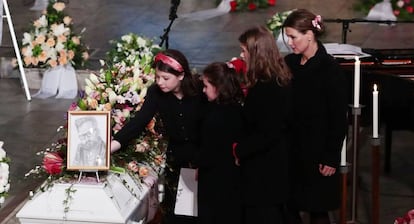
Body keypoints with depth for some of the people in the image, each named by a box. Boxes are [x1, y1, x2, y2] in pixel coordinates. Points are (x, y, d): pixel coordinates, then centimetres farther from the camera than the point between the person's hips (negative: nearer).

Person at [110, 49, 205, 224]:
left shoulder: (200, 90, -20)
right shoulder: (156, 92, -14)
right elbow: (139, 121, -21)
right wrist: (111, 146, -33)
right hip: (176, 155, 3)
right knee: (173, 208, 8)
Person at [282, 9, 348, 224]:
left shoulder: (330, 69, -12)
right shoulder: (289, 63, 4)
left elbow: (338, 118, -11)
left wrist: (331, 158, -12)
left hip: (317, 152, -5)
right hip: (291, 149, 5)